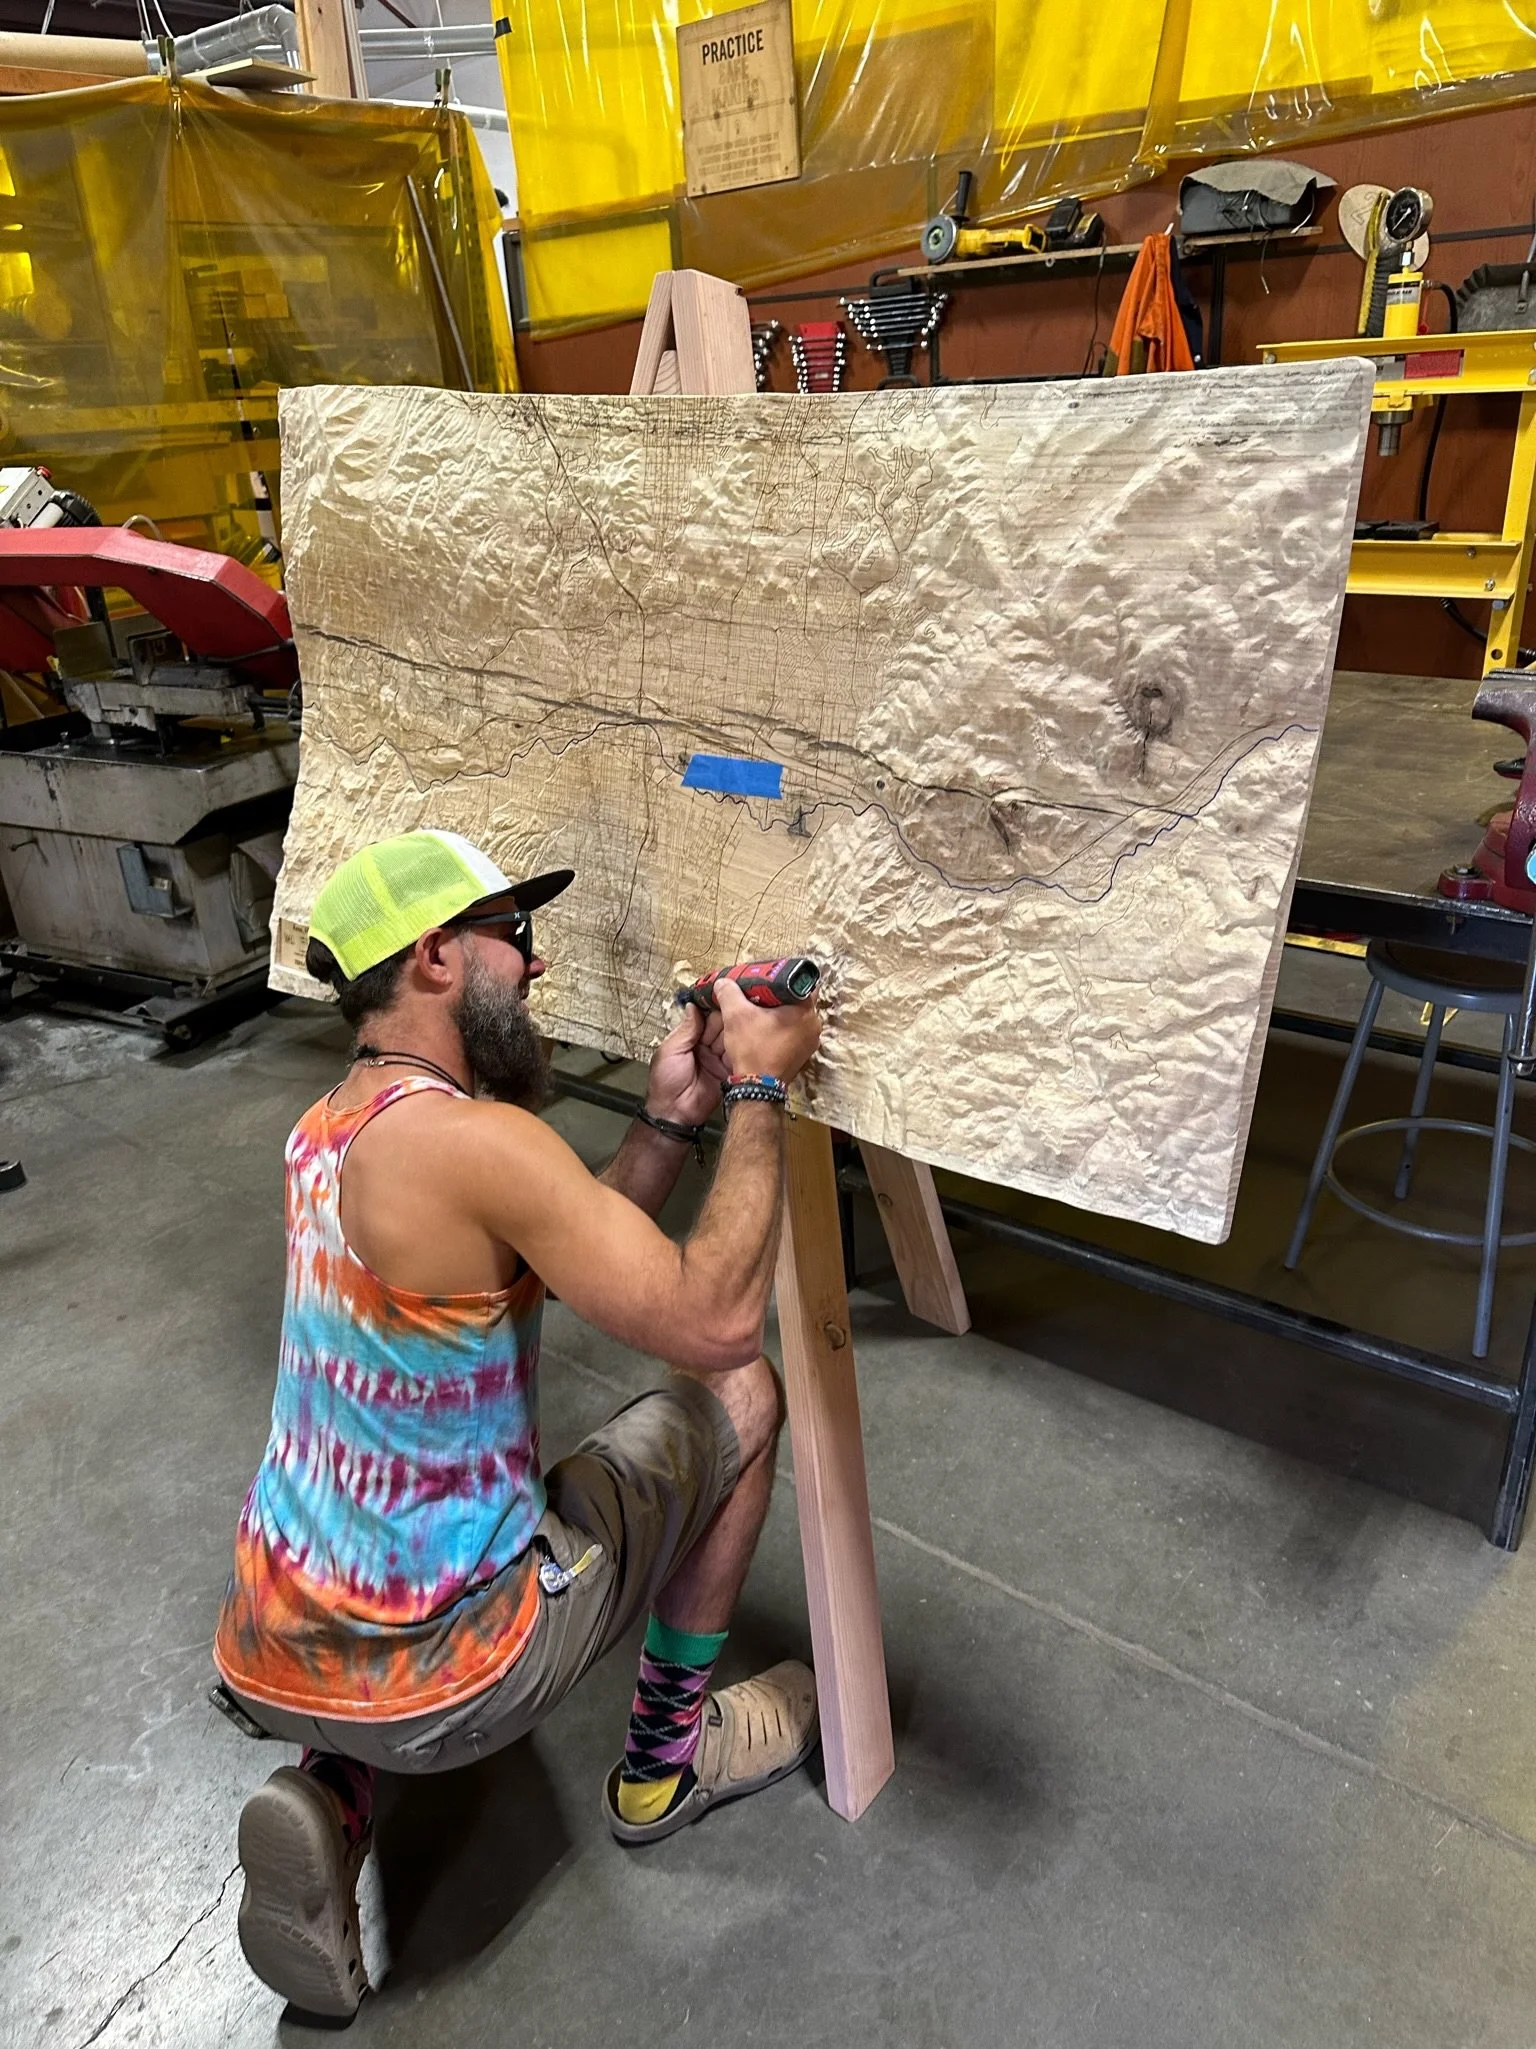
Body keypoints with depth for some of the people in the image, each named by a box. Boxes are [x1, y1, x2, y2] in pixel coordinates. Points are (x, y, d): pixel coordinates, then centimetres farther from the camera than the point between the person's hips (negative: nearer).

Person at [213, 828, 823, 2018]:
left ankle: (331, 1788, 15)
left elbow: (564, 1258, 9)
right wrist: (760, 1092, -17)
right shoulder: (476, 1140, -26)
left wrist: (671, 1119, 2)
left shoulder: (325, 1132, 3)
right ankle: (668, 1759, 23)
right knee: (741, 1394, 6)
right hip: (435, 1679, -7)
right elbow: (712, 1324, -25)